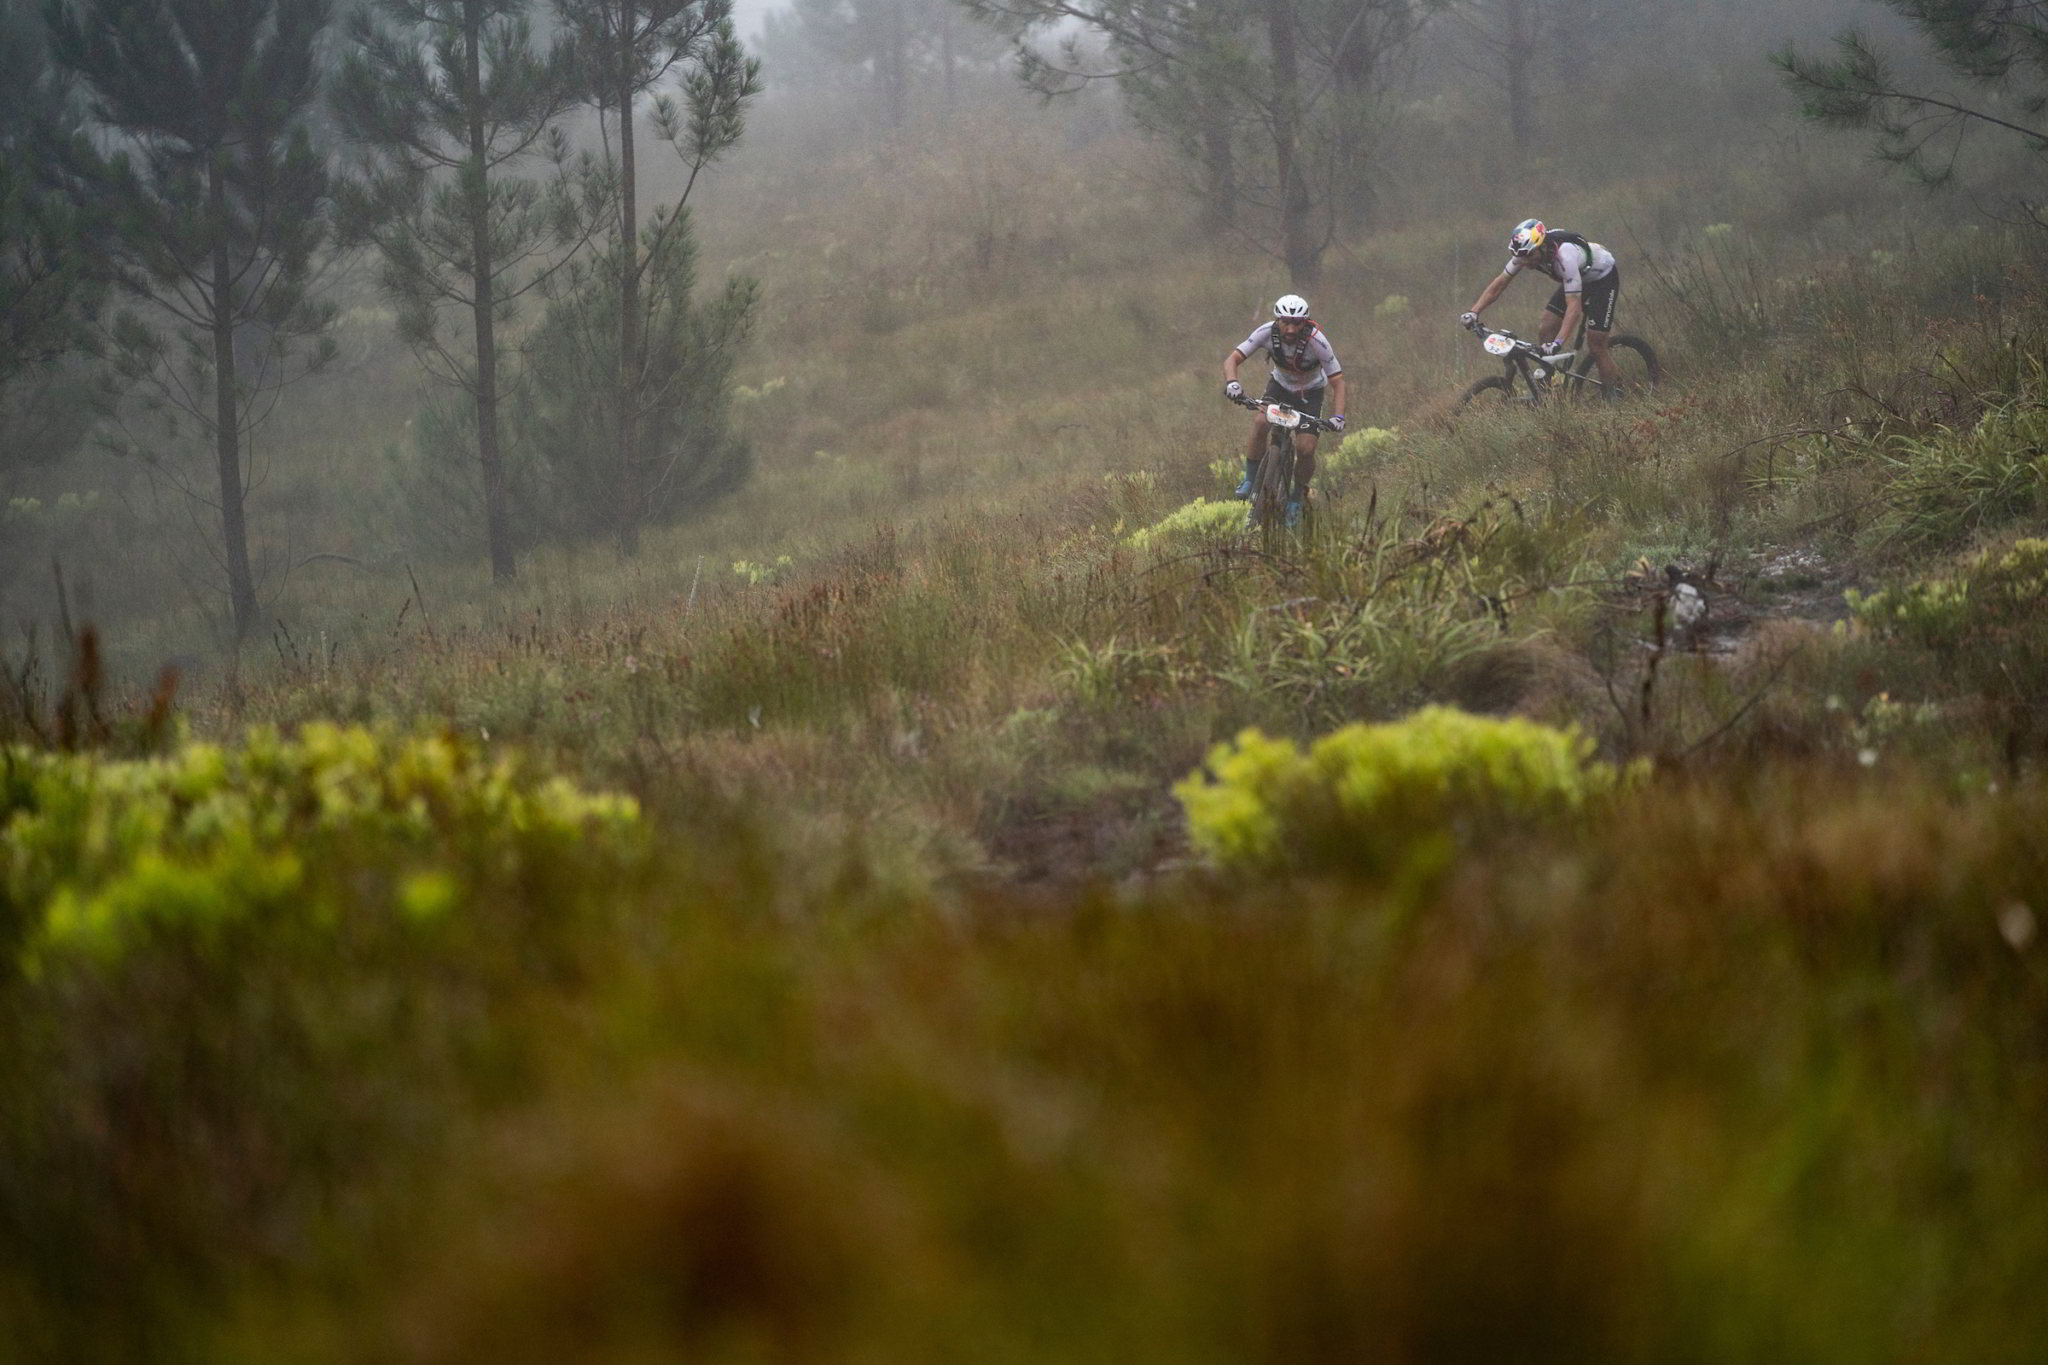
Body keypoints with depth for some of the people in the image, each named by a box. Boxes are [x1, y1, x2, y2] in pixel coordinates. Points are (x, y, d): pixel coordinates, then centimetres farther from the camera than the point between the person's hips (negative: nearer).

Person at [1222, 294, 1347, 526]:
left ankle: (1297, 497, 11)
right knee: (1260, 422, -29)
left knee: (1305, 450, -17)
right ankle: (1250, 480, -10)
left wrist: (1337, 415, -42)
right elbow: (1232, 359, -26)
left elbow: (1337, 381, -26)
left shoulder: (1316, 341, -32)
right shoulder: (1268, 332, -27)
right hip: (1280, 385, 2)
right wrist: (1232, 383, -48)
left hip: (1310, 393, -2)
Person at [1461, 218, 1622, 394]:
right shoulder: (1526, 252, -20)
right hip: (1578, 279, 7)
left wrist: (1558, 343, -54)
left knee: (1596, 346, -12)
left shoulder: (1565, 255, -41)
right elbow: (1499, 283, -11)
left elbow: (1574, 306, -45)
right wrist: (1474, 313, -22)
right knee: (1544, 330, -7)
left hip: (1603, 277, -7)